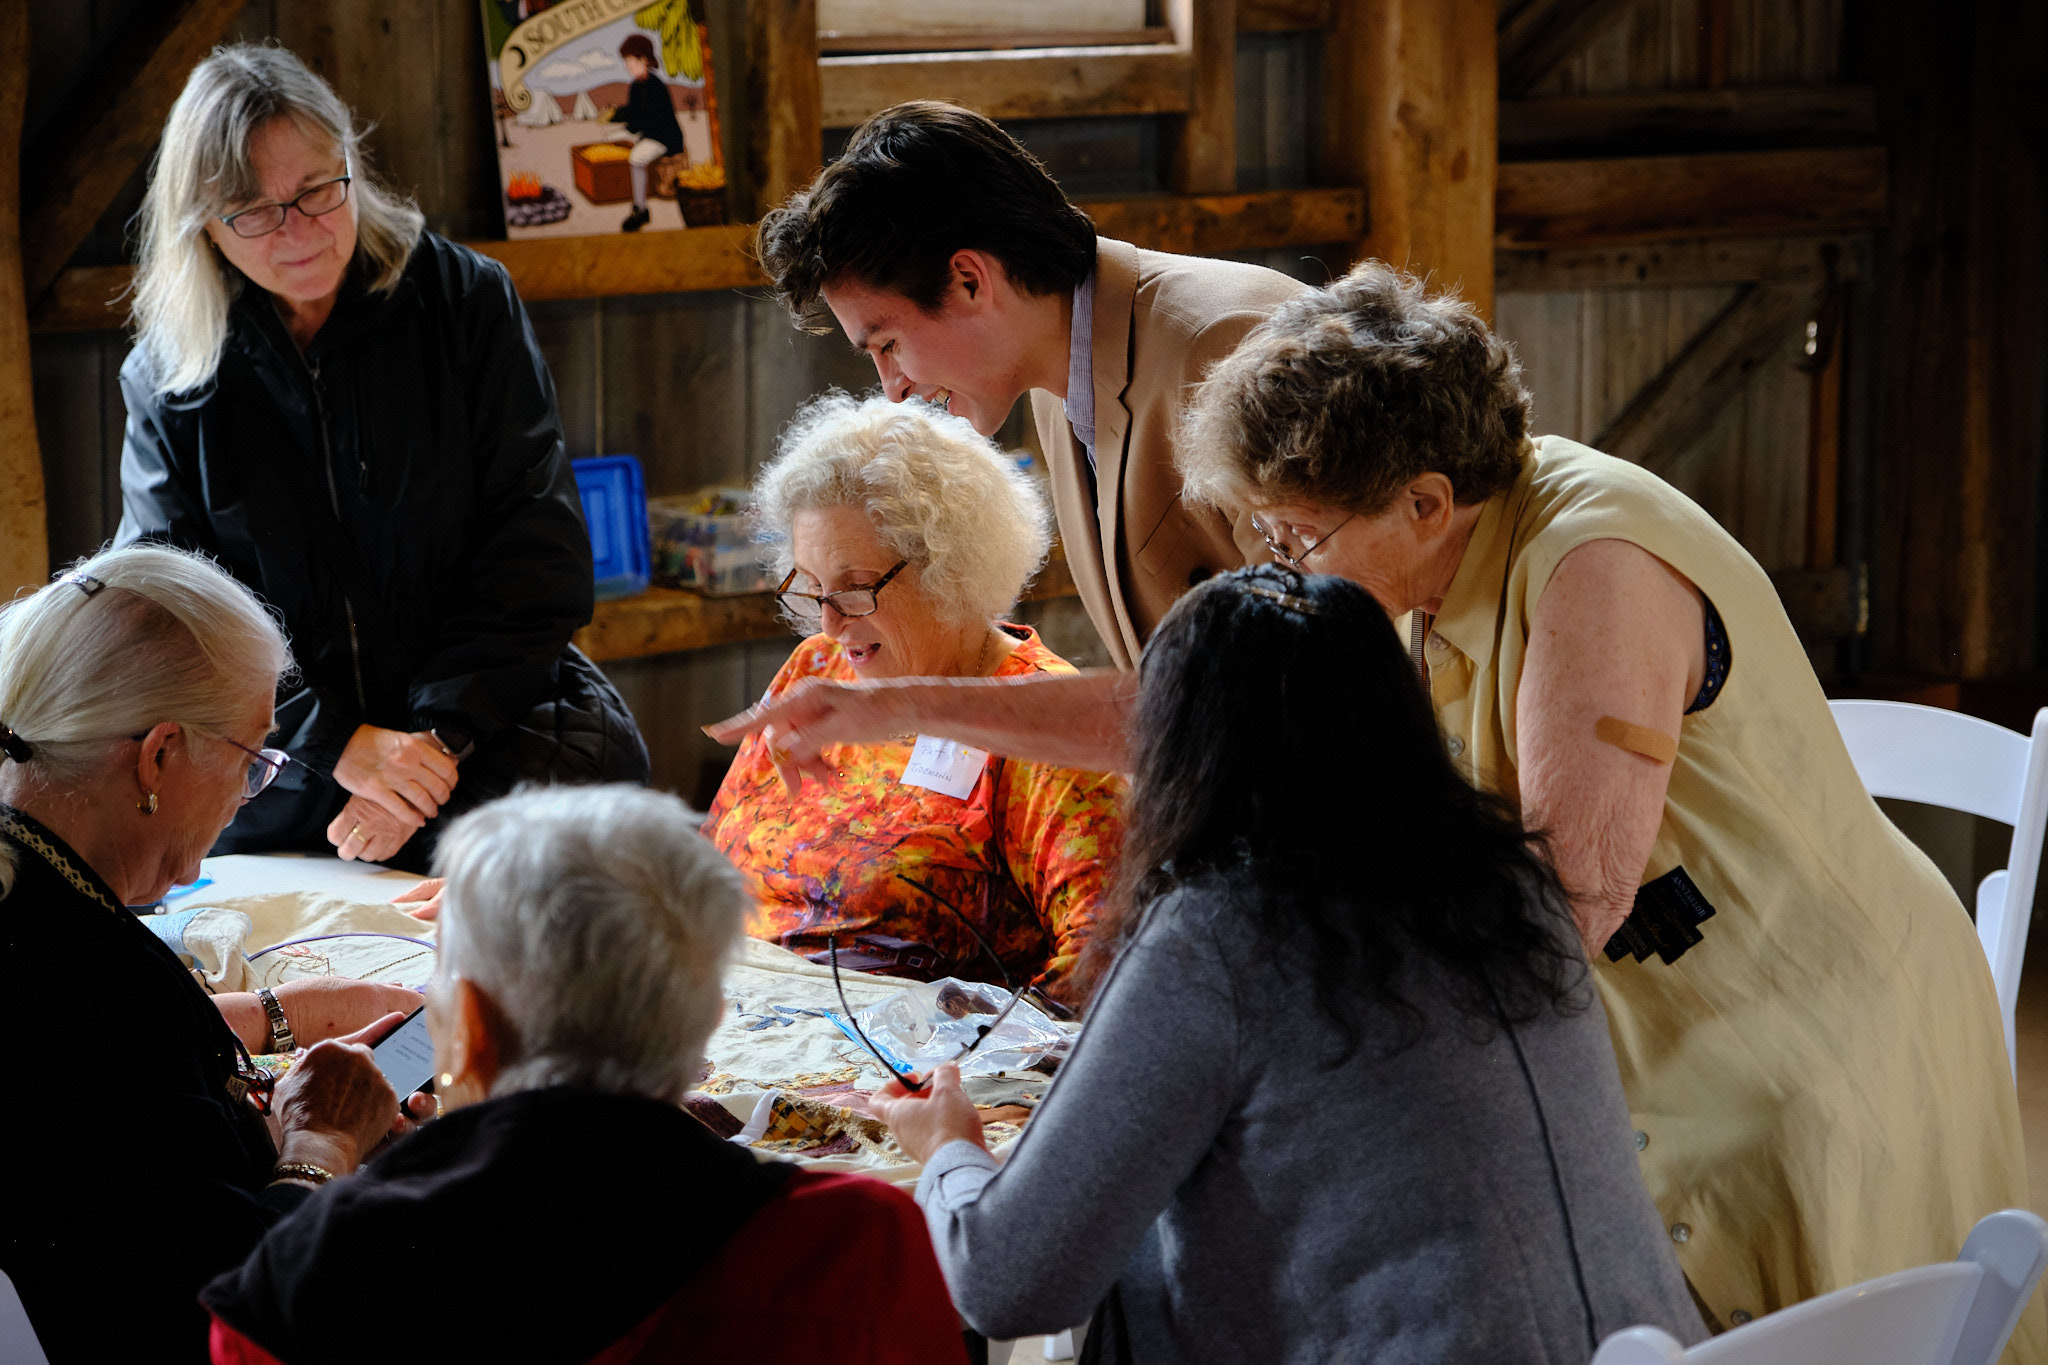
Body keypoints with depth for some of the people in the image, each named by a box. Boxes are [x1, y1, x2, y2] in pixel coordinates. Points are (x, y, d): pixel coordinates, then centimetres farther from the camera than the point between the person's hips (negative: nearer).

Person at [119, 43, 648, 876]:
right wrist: (341, 744, -17)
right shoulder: (167, 378, 4)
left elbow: (536, 546, -3)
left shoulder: (466, 300, 1)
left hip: (497, 744, 0)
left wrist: (440, 737, -14)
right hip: (281, 792, 0)